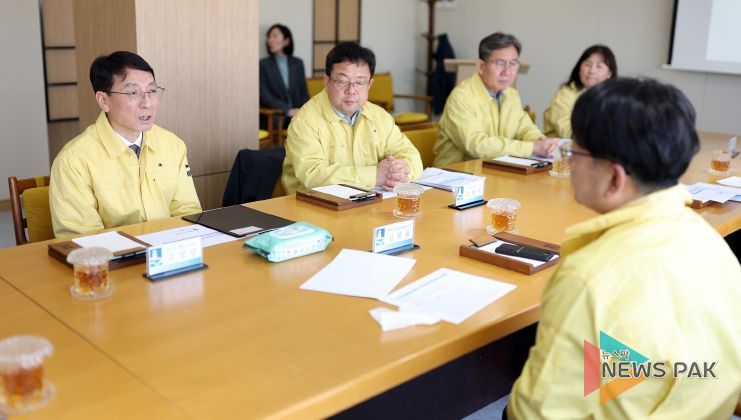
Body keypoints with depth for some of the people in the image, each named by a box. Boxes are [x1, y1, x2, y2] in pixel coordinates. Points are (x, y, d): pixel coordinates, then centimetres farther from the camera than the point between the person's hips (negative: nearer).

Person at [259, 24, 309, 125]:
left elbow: (304, 92, 15)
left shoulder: (298, 63, 16)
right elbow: (265, 95, -3)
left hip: (298, 114, 4)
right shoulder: (263, 65, 6)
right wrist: (288, 110, -15)